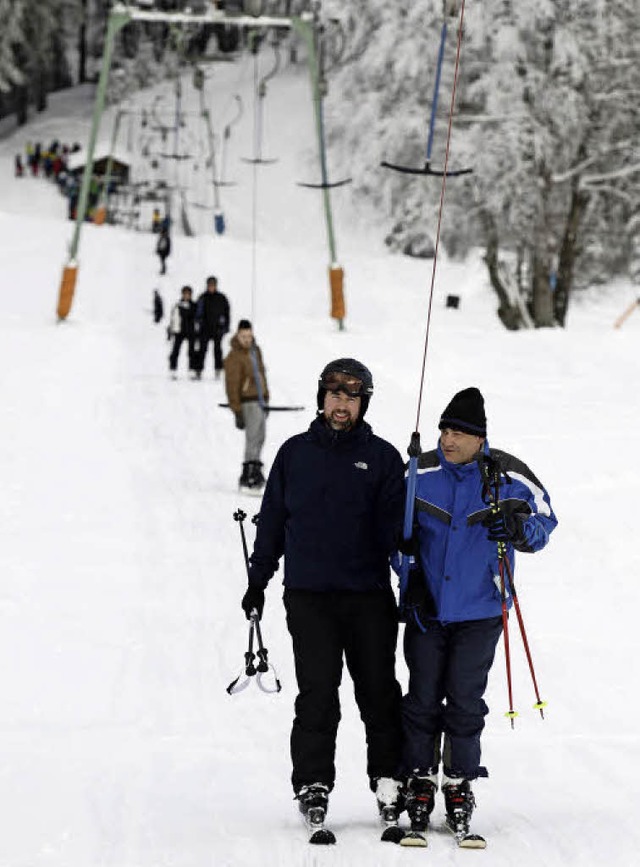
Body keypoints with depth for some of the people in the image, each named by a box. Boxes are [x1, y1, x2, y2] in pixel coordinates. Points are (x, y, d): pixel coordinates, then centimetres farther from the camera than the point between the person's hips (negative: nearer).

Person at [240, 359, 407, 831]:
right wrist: (258, 579, 13)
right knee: (318, 693, -4)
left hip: (369, 595, 0)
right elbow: (272, 519, 15)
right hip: (309, 594, 0)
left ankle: (388, 776, 13)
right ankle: (313, 783, 1)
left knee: (378, 689, 3)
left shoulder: (382, 457, 6)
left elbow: (397, 526, 4)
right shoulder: (295, 453, 10)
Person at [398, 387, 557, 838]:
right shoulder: (421, 474, -3)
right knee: (423, 699, 4)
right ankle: (420, 782, 16)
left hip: (479, 611, -1)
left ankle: (459, 785, 14)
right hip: (426, 607, 1)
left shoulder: (509, 477, -7)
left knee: (465, 701, 0)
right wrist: (412, 576, -3)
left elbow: (544, 521, 3)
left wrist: (518, 530, -19)